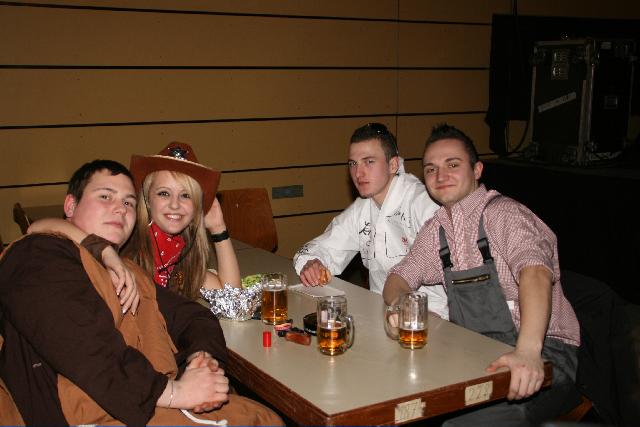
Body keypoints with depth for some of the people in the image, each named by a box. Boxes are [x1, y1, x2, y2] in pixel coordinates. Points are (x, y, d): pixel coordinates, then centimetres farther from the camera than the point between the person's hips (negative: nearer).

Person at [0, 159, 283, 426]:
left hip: (161, 402, 8)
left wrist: (202, 356, -5)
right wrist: (172, 391, -18)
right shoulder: (38, 257, -4)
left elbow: (195, 317, 19)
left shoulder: (128, 272, 25)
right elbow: (82, 348, -18)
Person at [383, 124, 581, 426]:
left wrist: (527, 350, -46)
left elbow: (534, 271, -29)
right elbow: (400, 277, 16)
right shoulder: (436, 229, 11)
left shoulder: (504, 213, -13)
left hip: (543, 356, -6)